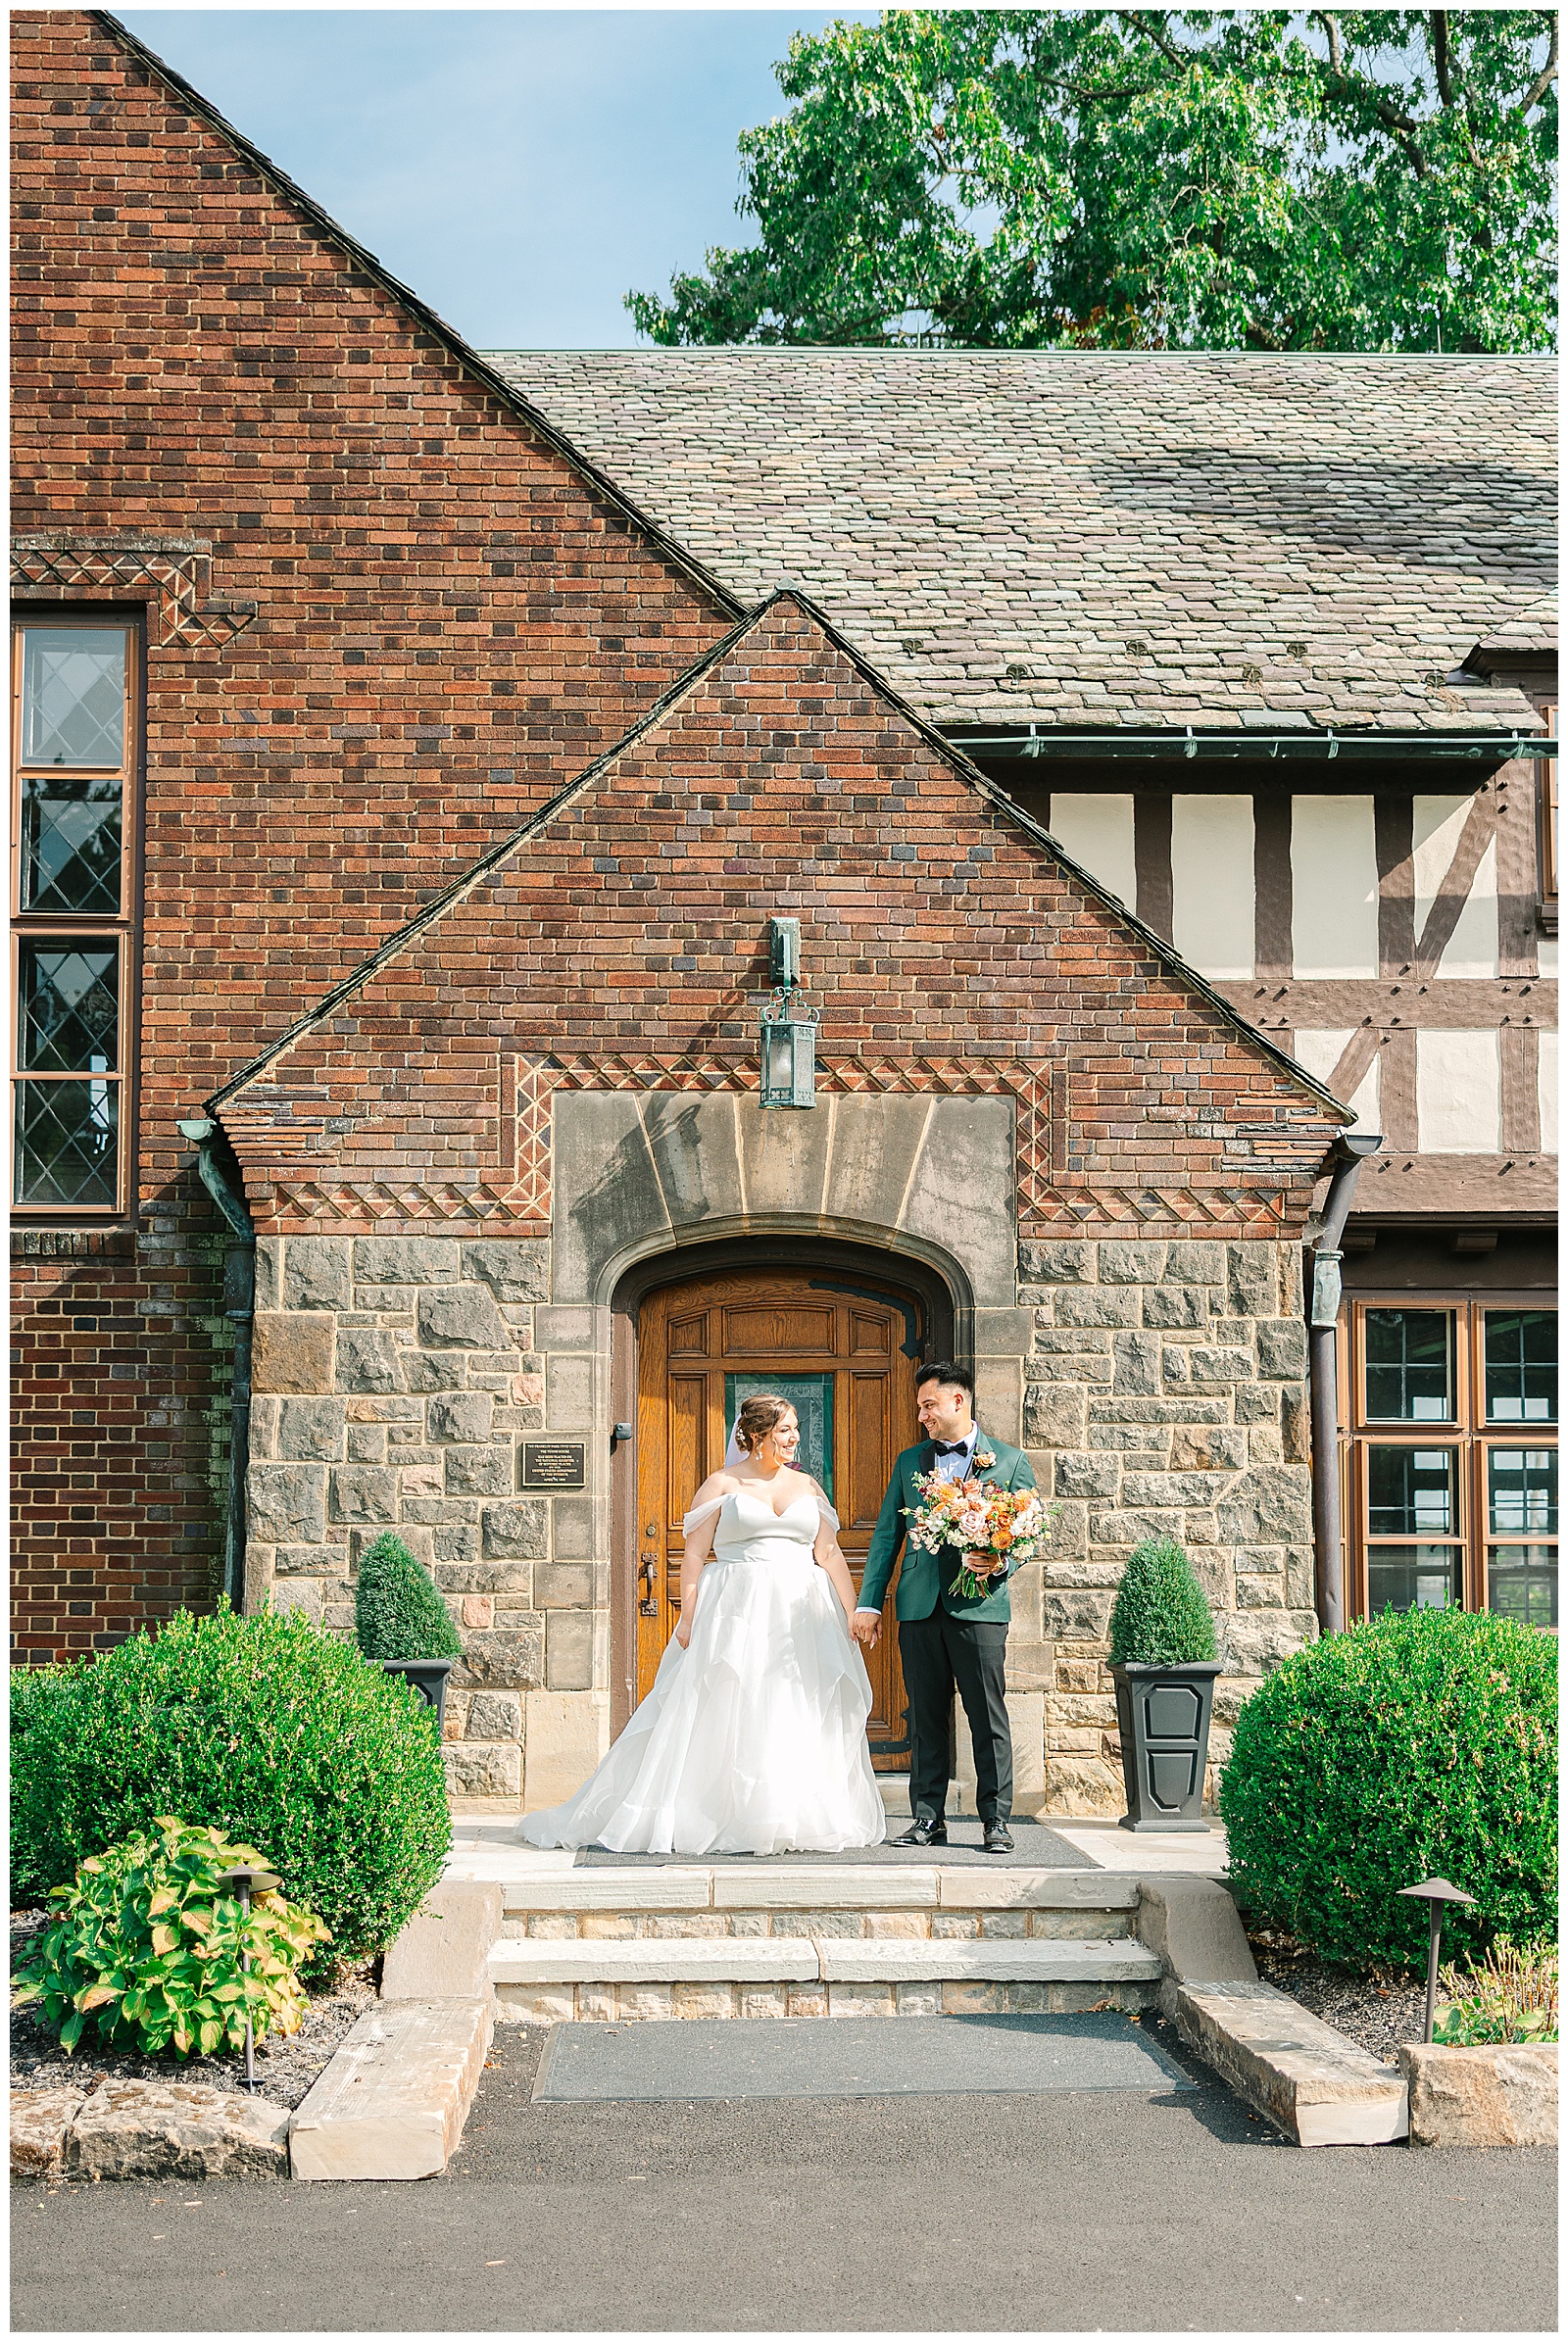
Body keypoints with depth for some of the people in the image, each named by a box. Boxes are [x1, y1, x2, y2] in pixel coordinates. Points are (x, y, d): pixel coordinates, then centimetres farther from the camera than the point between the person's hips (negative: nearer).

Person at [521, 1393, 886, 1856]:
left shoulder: (807, 1485, 14)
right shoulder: (721, 1484, 2)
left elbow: (831, 1554, 11)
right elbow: (694, 1555, -2)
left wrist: (851, 1614, 3)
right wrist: (689, 1619, -11)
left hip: (801, 1614, 4)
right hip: (736, 1614, -4)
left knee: (801, 1721, 1)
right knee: (729, 1717, -5)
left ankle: (797, 1822, 8)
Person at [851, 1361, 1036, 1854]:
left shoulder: (1009, 1461, 6)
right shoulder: (909, 1462, 15)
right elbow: (886, 1535, 14)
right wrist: (869, 1603, 7)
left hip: (979, 1604, -3)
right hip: (919, 1605, 3)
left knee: (988, 1716, -3)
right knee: (925, 1717, 6)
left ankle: (996, 1819, 4)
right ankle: (928, 1818, 12)